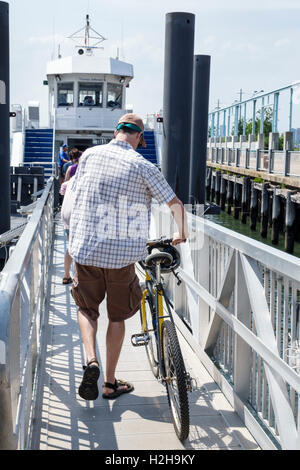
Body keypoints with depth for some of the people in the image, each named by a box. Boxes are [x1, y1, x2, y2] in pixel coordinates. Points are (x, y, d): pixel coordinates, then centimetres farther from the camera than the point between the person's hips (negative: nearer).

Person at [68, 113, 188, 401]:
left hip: (85, 247, 2)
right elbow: (175, 204, -4)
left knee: (87, 309, 20)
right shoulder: (142, 166, -5)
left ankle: (91, 361, -3)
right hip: (122, 252, -2)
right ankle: (110, 383, 20)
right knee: (117, 317, 13)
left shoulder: (89, 155, 4)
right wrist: (181, 234, 15)